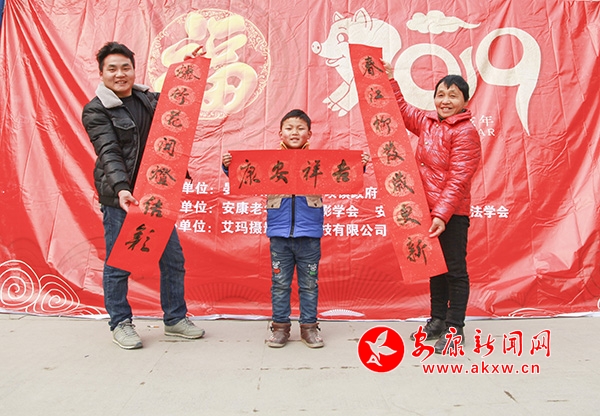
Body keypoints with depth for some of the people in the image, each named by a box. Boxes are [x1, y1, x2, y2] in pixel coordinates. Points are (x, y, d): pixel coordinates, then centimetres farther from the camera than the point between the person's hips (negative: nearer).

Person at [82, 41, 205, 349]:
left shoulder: (148, 98, 12)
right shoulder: (96, 111, -5)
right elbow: (108, 152, -19)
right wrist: (121, 188, -33)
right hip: (118, 195, -5)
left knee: (173, 257, 7)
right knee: (118, 263, 3)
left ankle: (175, 319, 23)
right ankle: (120, 324, 23)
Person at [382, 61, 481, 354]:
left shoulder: (465, 132, -12)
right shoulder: (426, 122, 9)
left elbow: (458, 180, -18)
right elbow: (402, 109, 27)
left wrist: (442, 214, -25)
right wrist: (390, 79, 23)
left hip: (452, 214, -7)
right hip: (428, 210, 7)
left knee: (455, 269, 3)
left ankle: (454, 329, 15)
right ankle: (437, 320, 30)